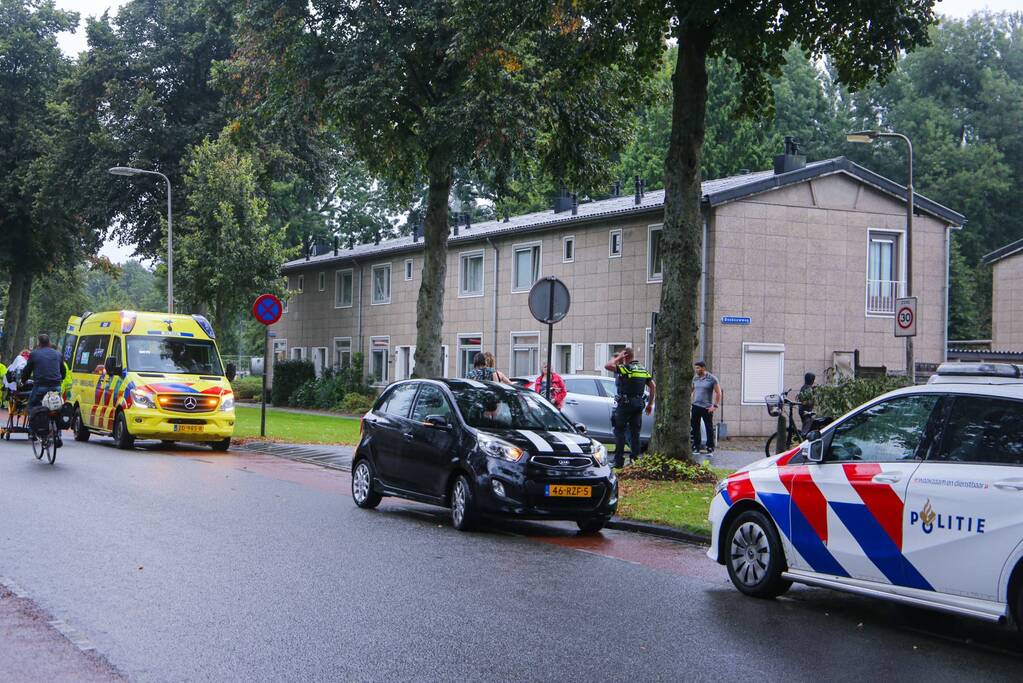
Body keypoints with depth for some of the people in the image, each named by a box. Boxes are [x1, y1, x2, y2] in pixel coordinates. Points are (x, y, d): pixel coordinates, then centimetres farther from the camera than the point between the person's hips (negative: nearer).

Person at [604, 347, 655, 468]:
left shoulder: (625, 368, -12)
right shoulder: (643, 370, 11)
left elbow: (607, 366, -24)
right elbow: (653, 386, 12)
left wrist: (618, 357, -9)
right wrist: (650, 403, 16)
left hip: (625, 404, -7)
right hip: (638, 404, 7)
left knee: (620, 431, 0)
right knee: (635, 432, 11)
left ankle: (619, 460, -4)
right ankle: (636, 459, 10)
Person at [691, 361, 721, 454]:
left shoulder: (712, 379, -7)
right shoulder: (695, 379, 8)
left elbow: (718, 393, -6)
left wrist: (715, 406, -11)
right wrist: (691, 401, 11)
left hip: (707, 408, -5)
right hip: (695, 406, 5)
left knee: (709, 428, 1)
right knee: (695, 427, 7)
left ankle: (710, 447, 8)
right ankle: (696, 446, 15)